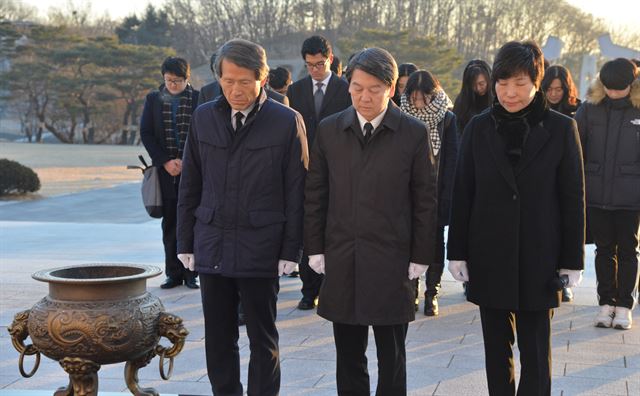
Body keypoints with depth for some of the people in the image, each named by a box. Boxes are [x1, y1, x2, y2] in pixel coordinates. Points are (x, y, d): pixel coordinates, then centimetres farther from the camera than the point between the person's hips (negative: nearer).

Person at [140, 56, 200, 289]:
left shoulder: (198, 99, 0)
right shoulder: (153, 100, 7)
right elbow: (146, 133, 3)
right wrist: (166, 162, -7)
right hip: (165, 171, 2)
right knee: (170, 224, 5)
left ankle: (190, 273, 6)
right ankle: (173, 273, 11)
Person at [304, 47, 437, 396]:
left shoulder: (413, 134, -3)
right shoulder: (329, 130, 4)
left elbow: (425, 200, -1)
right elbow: (315, 194, 8)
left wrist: (421, 257, -3)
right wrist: (315, 248, 4)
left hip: (391, 262, -2)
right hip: (341, 262, 2)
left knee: (391, 356, 8)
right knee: (348, 356, 10)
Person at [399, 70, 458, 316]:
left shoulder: (447, 120, -3)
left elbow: (451, 160, -3)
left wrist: (446, 195, -10)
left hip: (436, 192, -1)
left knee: (435, 243, 5)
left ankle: (432, 293, 14)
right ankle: (411, 292, 14)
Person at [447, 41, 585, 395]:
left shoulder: (560, 129, -3)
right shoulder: (479, 128, 1)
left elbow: (573, 198, -1)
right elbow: (462, 194, 4)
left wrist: (572, 259, -2)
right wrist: (457, 252, 1)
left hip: (538, 259, -2)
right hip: (489, 257, 2)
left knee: (535, 350, 3)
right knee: (496, 348, 11)